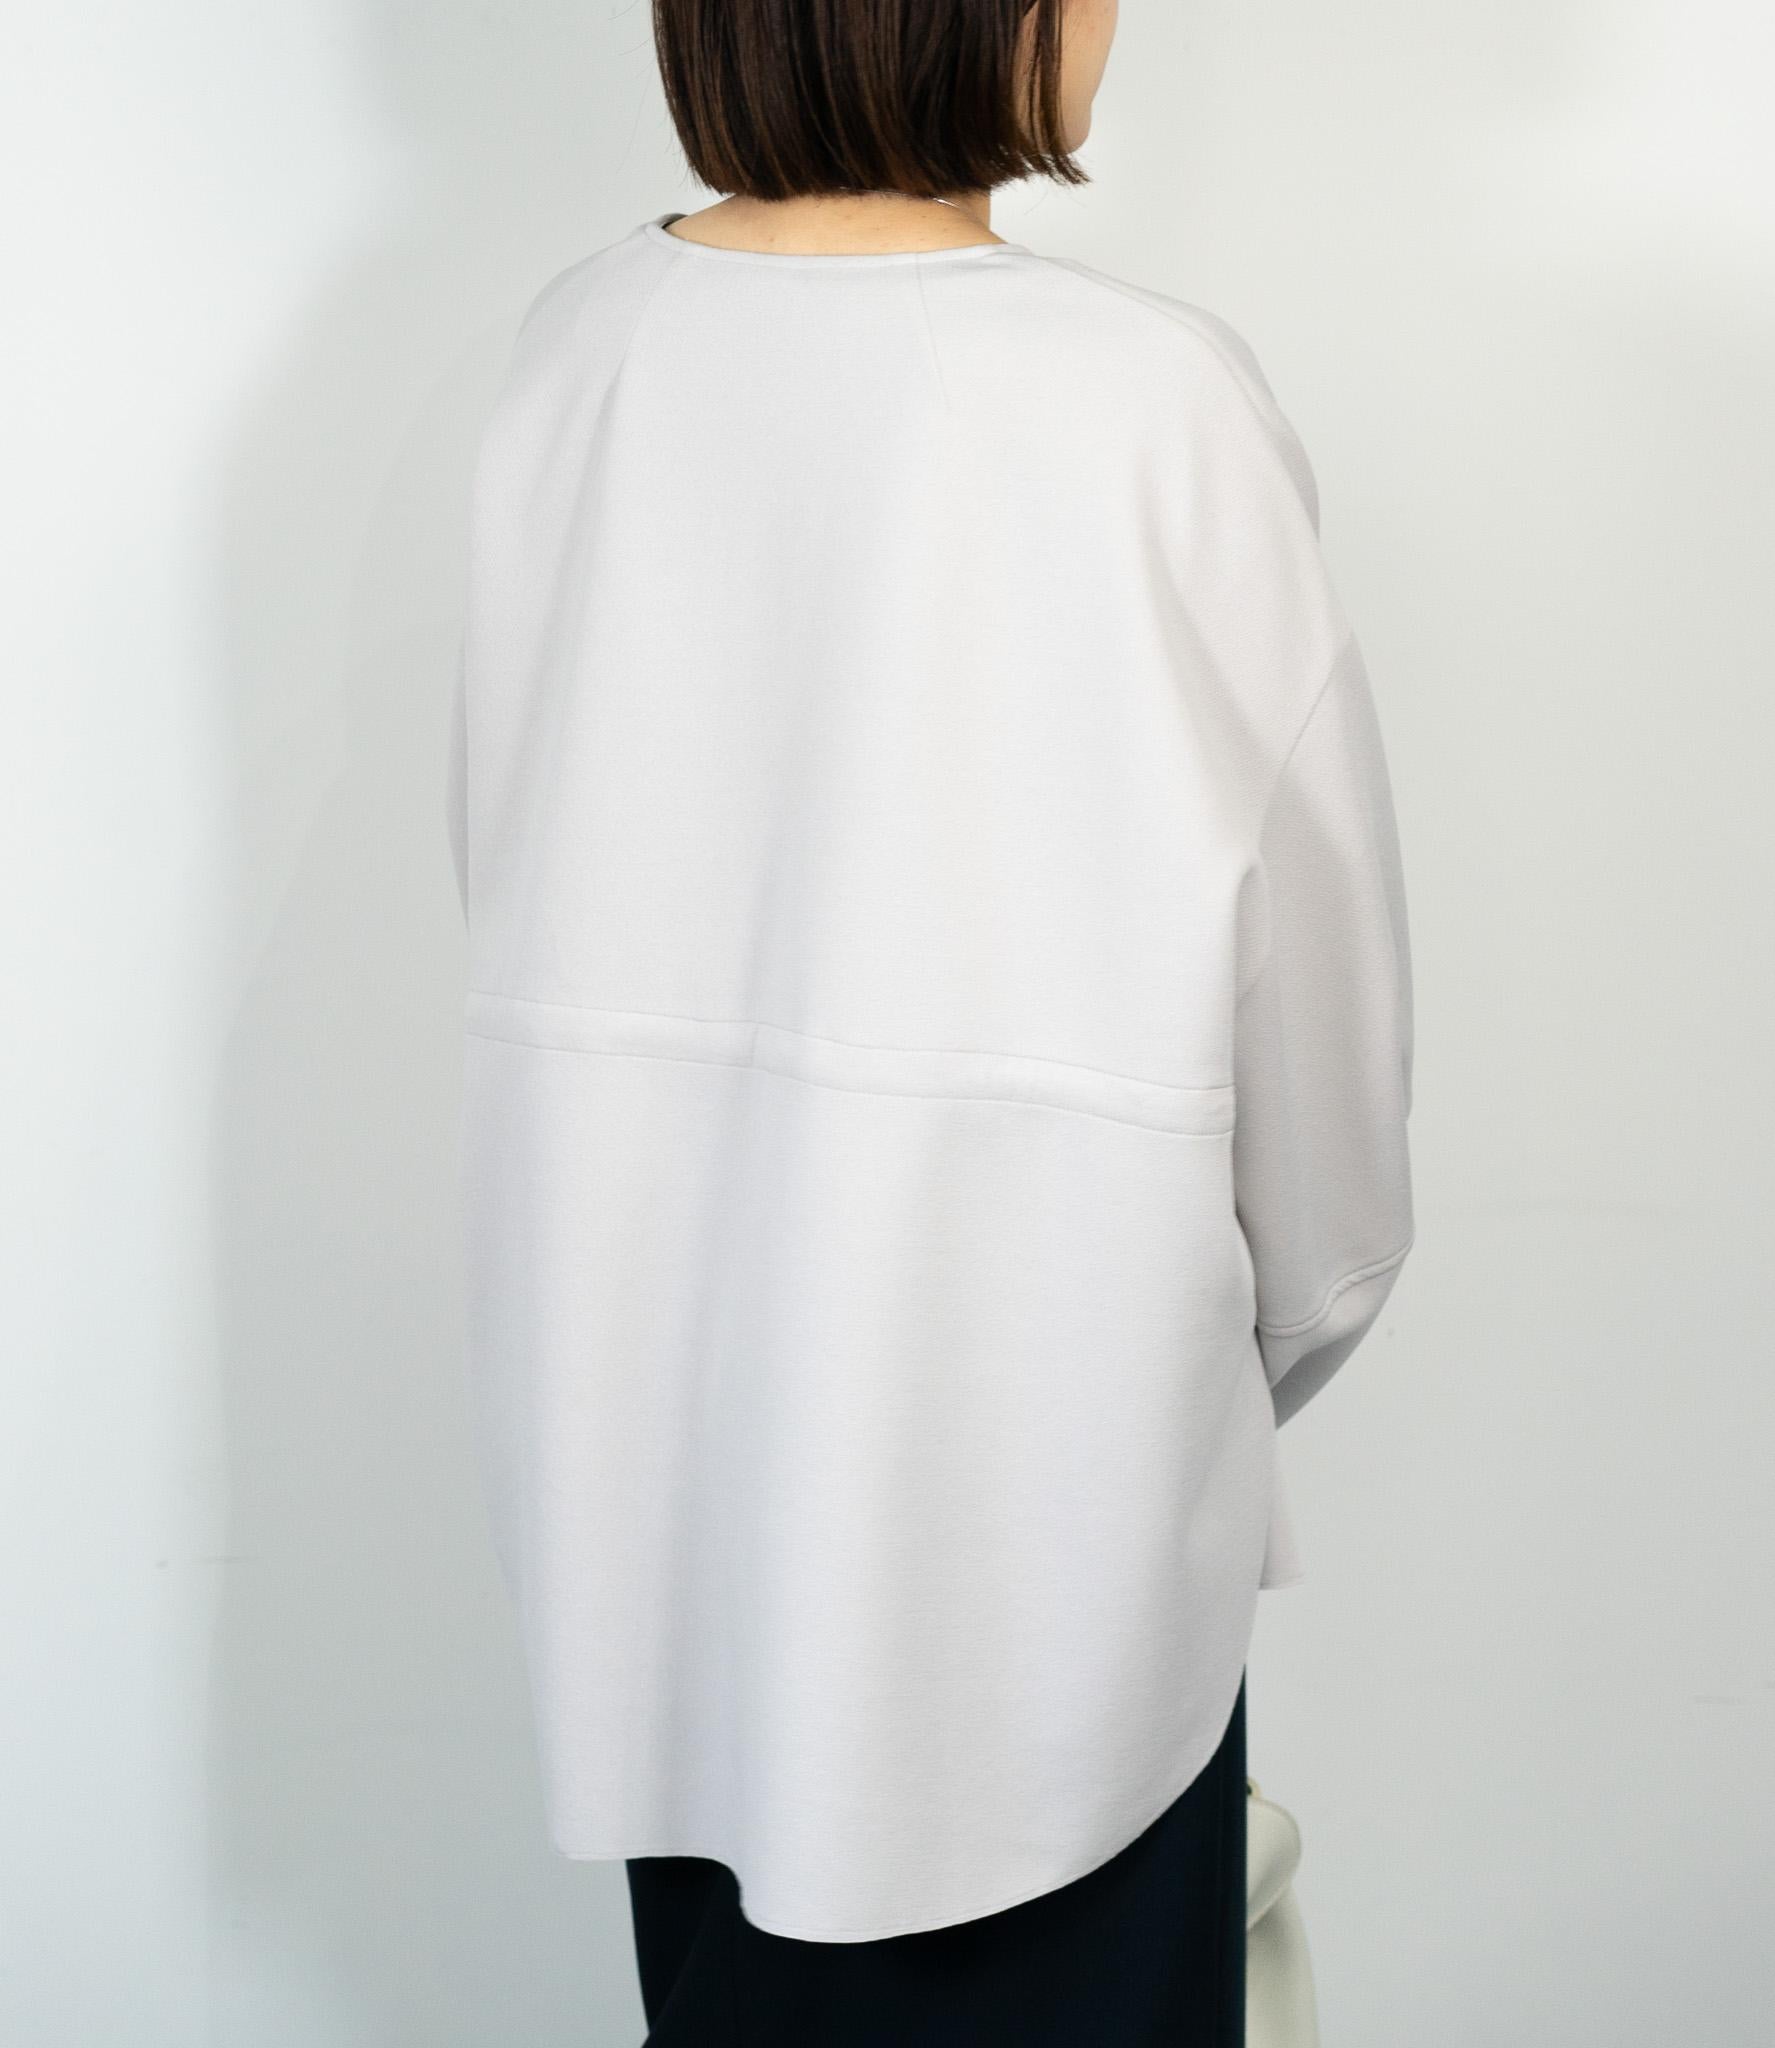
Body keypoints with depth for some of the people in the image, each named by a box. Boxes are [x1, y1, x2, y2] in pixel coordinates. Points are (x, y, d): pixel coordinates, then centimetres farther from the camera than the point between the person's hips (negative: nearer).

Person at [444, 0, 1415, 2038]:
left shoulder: (578, 350, -7)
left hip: (655, 1398, 5)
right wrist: (1257, 1356, 8)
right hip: (1033, 1415, -4)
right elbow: (1307, 946, -10)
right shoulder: (1154, 407, -19)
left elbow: (519, 865, 2)